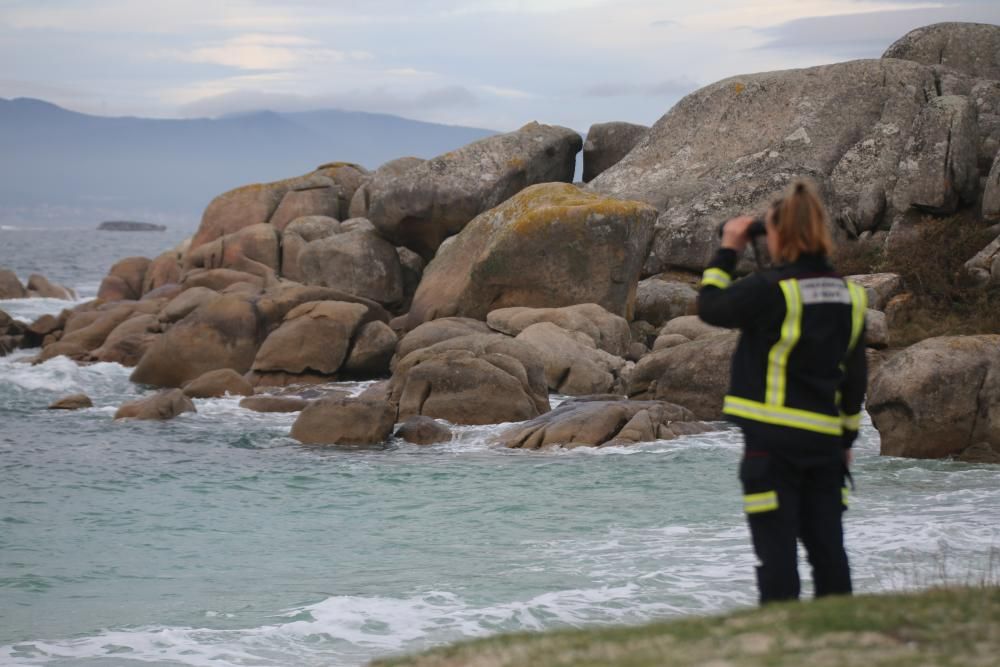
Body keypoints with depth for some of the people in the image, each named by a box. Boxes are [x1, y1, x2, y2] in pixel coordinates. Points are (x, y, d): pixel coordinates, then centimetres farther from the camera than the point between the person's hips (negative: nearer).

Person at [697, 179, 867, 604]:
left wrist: (726, 252, 11)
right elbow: (855, 376, 13)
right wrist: (848, 437, 20)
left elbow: (710, 307, 2)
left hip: (773, 441, -6)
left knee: (776, 548, -3)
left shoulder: (769, 290, -14)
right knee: (827, 546, 10)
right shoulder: (848, 296, 7)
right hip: (825, 440, 6)